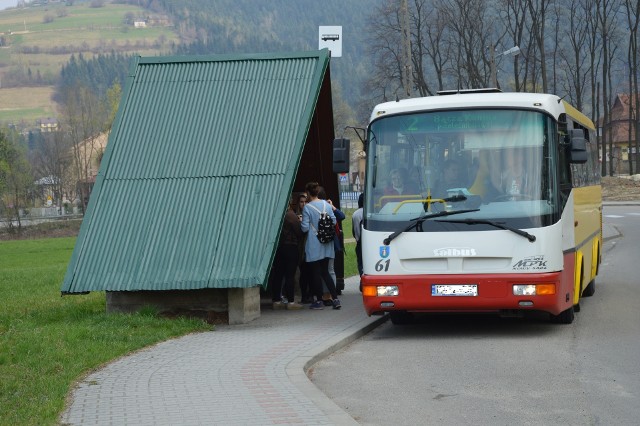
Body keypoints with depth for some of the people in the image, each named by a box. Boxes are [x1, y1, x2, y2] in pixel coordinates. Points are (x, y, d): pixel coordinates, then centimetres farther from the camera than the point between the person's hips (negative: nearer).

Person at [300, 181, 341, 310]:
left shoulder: (307, 208, -14)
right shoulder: (326, 205, 3)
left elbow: (305, 228, -14)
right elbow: (334, 221, 6)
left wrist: (302, 222, 6)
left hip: (313, 245, -6)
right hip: (326, 245, 6)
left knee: (316, 273, 4)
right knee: (325, 272, 12)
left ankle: (319, 301, 8)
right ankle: (335, 299, 4)